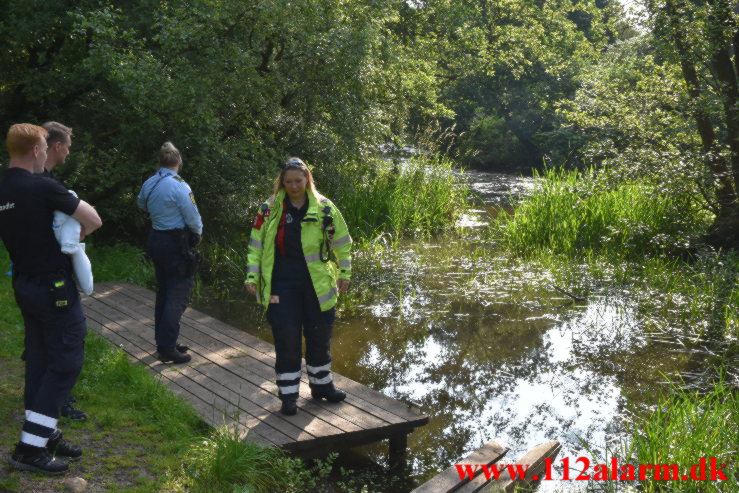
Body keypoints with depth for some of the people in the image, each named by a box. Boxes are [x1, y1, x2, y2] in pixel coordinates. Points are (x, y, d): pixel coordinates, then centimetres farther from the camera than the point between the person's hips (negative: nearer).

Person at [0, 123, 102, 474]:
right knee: (66, 362, -2)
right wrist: (75, 232, 5)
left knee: (39, 361, 14)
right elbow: (94, 220, -14)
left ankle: (45, 435, 23)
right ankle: (29, 447, -1)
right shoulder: (41, 187, -18)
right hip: (53, 287, -8)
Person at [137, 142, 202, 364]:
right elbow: (193, 217, -14)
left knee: (163, 294, 17)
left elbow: (142, 204, 25)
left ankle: (163, 342, 25)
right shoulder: (179, 186, -19)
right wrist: (198, 234, 5)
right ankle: (167, 349, -5)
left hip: (156, 240, 8)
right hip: (177, 244, -8)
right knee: (178, 297, -4)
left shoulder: (149, 184, 4)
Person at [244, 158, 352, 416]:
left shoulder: (325, 208, 1)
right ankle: (288, 395, 13)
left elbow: (342, 243, 10)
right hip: (282, 285, -1)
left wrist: (344, 274, 12)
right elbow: (256, 245, 4)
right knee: (286, 339, 1)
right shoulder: (270, 210, 0)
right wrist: (252, 277, -3)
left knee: (320, 336, 12)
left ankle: (321, 384, 32)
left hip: (318, 285, 2)